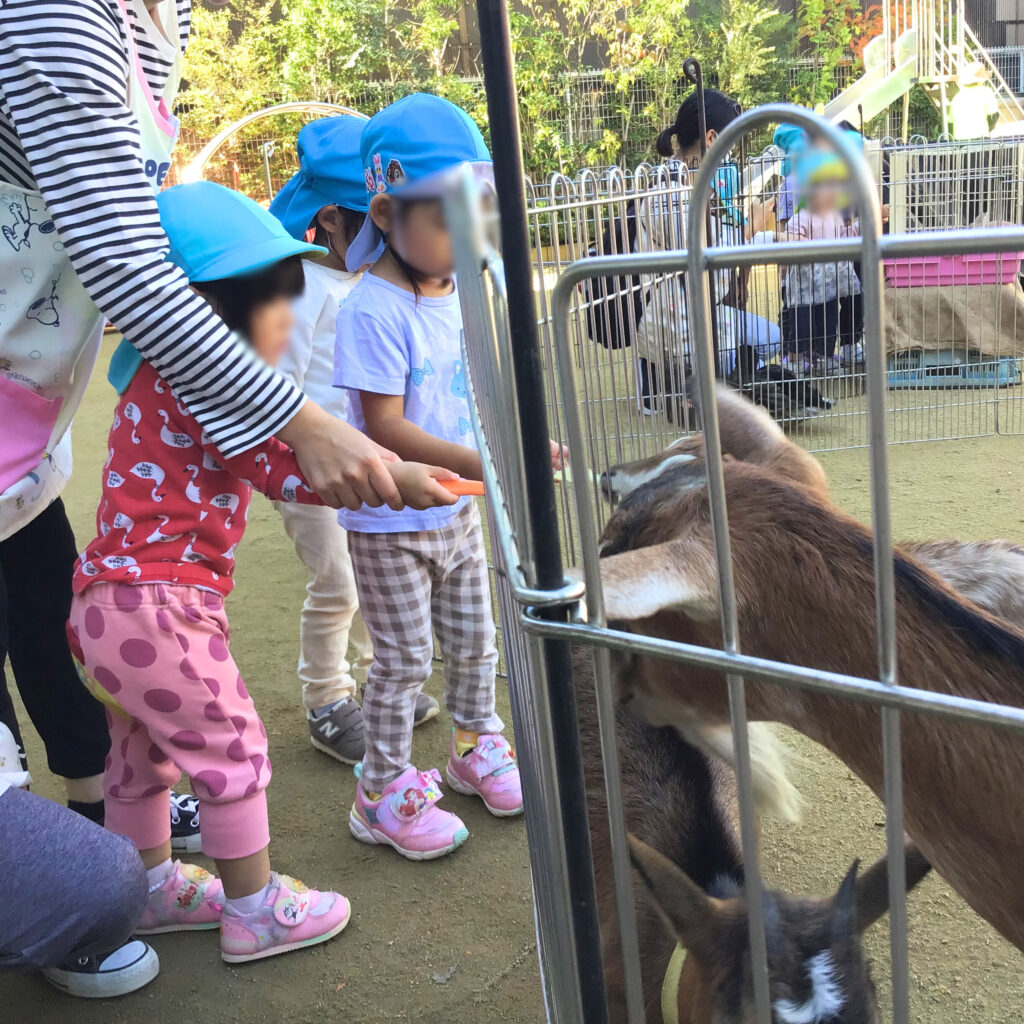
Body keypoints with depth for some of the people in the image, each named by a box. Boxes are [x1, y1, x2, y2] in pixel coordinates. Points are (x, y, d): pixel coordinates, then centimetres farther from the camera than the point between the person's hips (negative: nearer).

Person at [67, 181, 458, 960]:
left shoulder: (163, 380, 12)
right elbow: (284, 469, -21)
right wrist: (396, 478, -18)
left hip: (108, 601, 10)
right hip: (159, 608, -10)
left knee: (141, 756, 23)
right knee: (232, 751, 5)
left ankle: (153, 890, 42)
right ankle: (254, 912, 20)